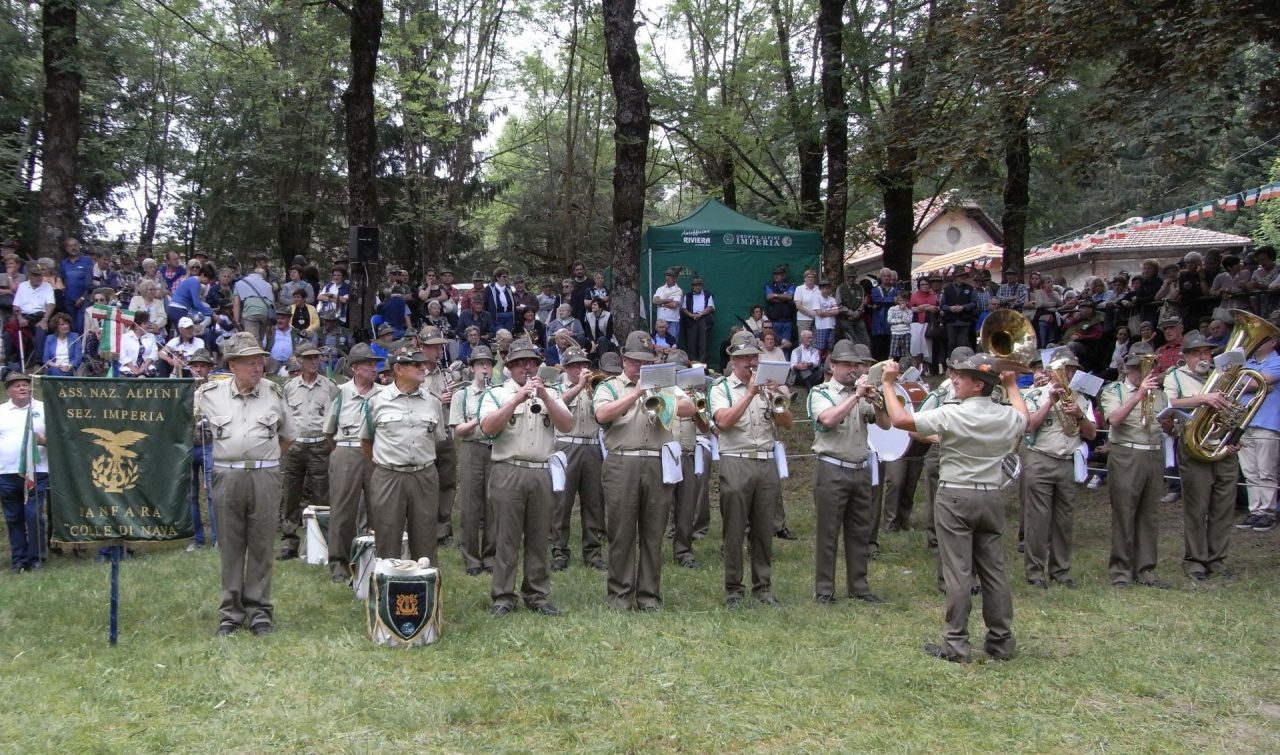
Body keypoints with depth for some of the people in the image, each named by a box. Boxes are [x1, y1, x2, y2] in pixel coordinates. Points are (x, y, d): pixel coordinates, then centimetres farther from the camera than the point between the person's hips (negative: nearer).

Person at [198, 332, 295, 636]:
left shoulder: (274, 393, 6)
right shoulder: (209, 394, 2)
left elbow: (287, 435, 18)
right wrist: (226, 455, 7)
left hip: (265, 477, 0)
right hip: (226, 477, 0)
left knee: (261, 547, 5)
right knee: (230, 546, 6)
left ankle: (259, 610, 13)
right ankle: (231, 611, 14)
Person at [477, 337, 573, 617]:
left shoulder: (550, 394, 14)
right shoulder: (497, 394, 5)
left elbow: (567, 425, 0)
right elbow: (488, 428, -12)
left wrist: (544, 397, -11)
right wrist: (517, 399, -17)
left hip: (542, 474, 3)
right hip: (508, 473, -3)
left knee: (539, 539, 7)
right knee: (507, 539, -1)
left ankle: (537, 595, 15)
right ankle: (503, 597, 5)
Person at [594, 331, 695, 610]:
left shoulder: (665, 386, 19)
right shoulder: (609, 387, 10)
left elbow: (688, 408, 5)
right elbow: (602, 414, -9)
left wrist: (664, 401, -14)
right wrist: (637, 393, -13)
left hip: (659, 465, 2)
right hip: (622, 464, -2)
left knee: (653, 534, 5)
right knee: (621, 534, 1)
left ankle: (649, 596, 12)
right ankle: (620, 595, 9)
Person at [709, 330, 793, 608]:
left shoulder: (768, 387, 13)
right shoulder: (721, 388, 2)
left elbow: (787, 424, 7)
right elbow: (723, 421, -15)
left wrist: (778, 399, -11)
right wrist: (750, 394, -17)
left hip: (767, 463, 4)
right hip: (736, 463, -4)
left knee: (765, 529, 7)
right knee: (734, 530, 0)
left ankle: (763, 586, 16)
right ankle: (733, 588, 7)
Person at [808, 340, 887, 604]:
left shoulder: (861, 395, 13)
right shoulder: (820, 392, -2)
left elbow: (885, 424, 9)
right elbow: (828, 419, -21)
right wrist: (856, 395, -18)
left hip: (860, 471, 6)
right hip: (832, 471, -6)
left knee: (860, 532, 9)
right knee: (828, 532, -1)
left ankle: (858, 586, 18)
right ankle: (824, 589, 5)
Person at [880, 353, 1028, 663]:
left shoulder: (952, 415, -15)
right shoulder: (1008, 416, 3)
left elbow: (899, 419, -15)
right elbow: (1023, 418, 29)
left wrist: (888, 384, -3)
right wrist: (1012, 386, 42)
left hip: (955, 497, -5)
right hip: (990, 498, 5)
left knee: (958, 572, -3)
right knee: (994, 570, 11)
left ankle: (956, 645, -1)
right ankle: (1002, 641, 17)